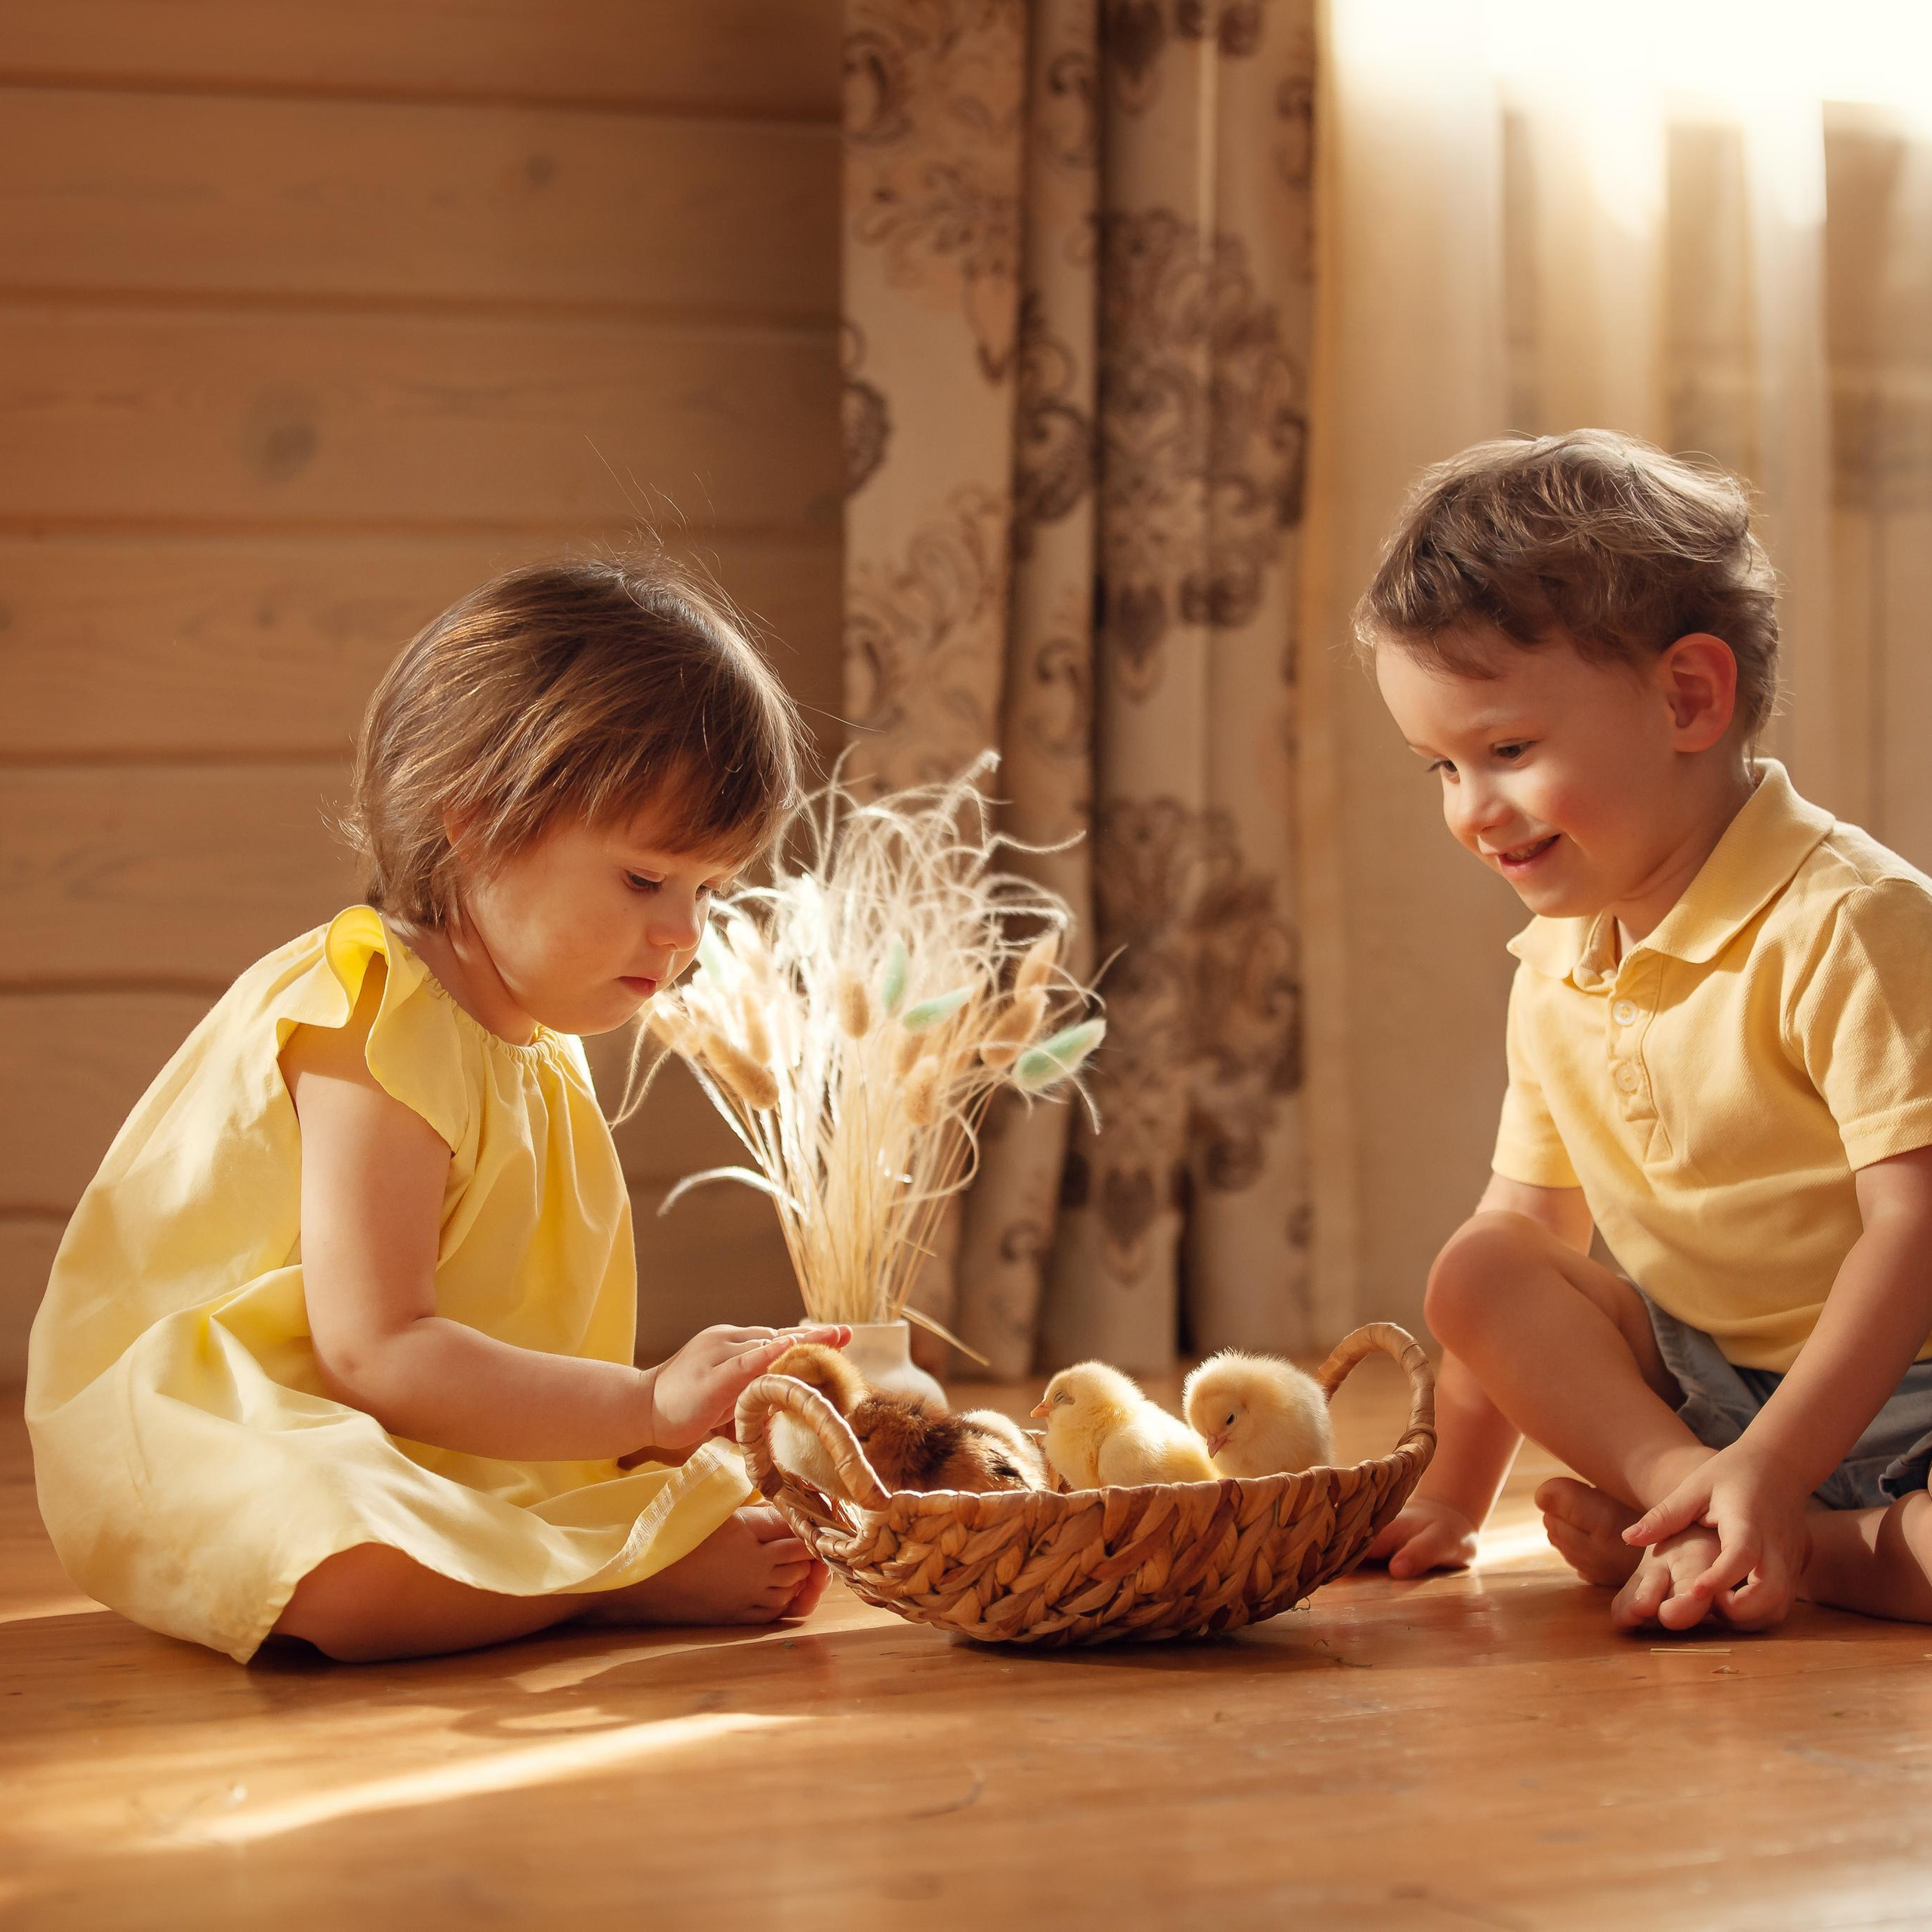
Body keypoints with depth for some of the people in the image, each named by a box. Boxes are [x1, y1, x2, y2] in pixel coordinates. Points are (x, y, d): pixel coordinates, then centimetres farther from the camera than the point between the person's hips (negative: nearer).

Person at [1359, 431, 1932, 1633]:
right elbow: (1529, 1225, 13)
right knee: (1472, 1270, -9)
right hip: (1705, 1379, 8)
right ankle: (1682, 1493, -24)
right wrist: (1457, 1492, 10)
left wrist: (1773, 1468, -32)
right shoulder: (1554, 967, 5)